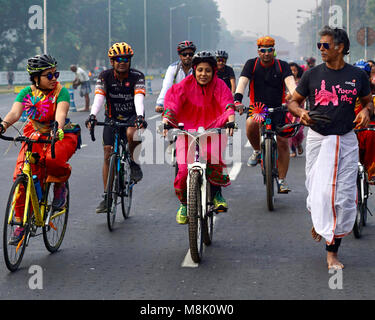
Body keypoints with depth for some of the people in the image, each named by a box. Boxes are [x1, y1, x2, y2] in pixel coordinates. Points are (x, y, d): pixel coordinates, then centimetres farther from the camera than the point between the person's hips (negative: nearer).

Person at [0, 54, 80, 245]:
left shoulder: (61, 92, -10)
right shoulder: (27, 93, -2)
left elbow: (61, 113, -27)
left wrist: (58, 129, -49)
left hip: (60, 136, -3)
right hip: (34, 136, 3)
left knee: (53, 159, -38)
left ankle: (60, 184, -2)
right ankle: (21, 222, 1)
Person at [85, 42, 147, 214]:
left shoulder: (137, 76, -15)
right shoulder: (105, 76, -11)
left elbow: (139, 98, -29)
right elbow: (99, 98, -24)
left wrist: (140, 116, -48)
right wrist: (92, 115, -43)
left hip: (132, 117, -2)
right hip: (112, 118, 2)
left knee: (131, 134, -37)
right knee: (108, 155, -5)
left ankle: (132, 161, -6)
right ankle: (107, 196, 3)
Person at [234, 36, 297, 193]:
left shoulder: (283, 66, -1)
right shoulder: (252, 64, 0)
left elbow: (290, 83, -16)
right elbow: (242, 82, -13)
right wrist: (237, 100, -32)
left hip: (278, 109, 1)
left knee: (283, 142, -9)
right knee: (251, 124, -34)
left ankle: (282, 179, 5)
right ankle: (257, 151, -4)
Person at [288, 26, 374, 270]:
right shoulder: (313, 75, 4)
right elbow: (293, 101, 12)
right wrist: (300, 111, -10)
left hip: (346, 140, 0)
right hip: (318, 138, 0)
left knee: (344, 195, -4)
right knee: (320, 191, -4)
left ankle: (333, 252, 4)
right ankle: (318, 220, 33)